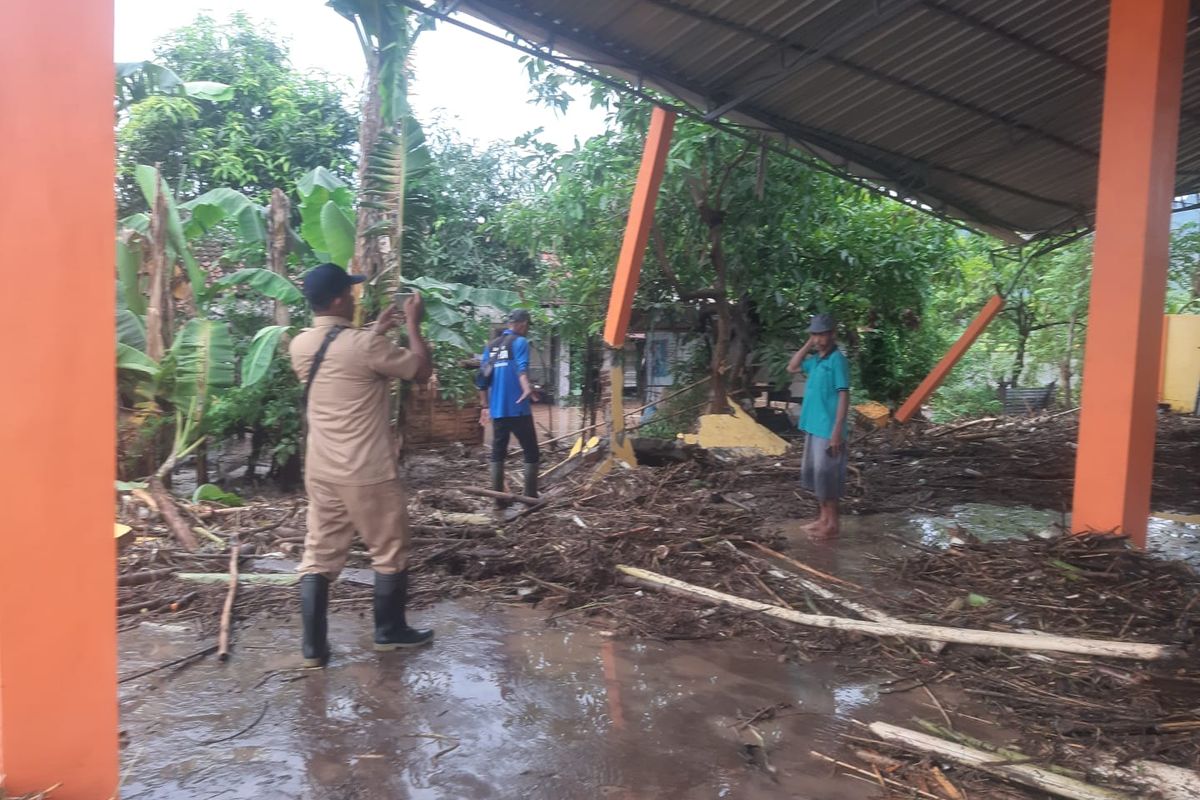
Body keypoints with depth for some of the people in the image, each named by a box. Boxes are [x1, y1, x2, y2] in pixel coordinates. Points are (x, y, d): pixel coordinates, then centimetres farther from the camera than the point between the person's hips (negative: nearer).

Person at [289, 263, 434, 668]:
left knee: (318, 556, 11)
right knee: (390, 553, 13)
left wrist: (376, 331, 24)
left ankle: (313, 647, 14)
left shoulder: (300, 346, 4)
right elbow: (422, 370, -6)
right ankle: (390, 631, 27)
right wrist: (413, 325, 5)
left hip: (321, 472, 6)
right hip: (369, 472, -6)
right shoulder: (364, 344, -18)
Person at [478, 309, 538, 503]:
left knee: (498, 453, 10)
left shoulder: (490, 346, 14)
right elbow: (522, 368, -23)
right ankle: (530, 497, 1)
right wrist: (527, 388, -39)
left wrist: (485, 406, 22)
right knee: (531, 453, 3)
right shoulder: (520, 342, -4)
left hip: (497, 410, 6)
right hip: (518, 409, -6)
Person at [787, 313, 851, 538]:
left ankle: (832, 524, 8)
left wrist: (837, 431, -21)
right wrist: (808, 345, 8)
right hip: (813, 427, 9)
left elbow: (844, 397, -17)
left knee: (827, 476, -2)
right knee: (815, 474, 14)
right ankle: (824, 518, 25)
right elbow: (792, 367, 22)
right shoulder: (815, 359, 10)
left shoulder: (837, 360, -14)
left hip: (827, 430, -9)